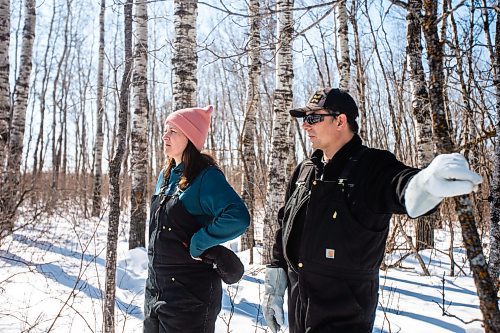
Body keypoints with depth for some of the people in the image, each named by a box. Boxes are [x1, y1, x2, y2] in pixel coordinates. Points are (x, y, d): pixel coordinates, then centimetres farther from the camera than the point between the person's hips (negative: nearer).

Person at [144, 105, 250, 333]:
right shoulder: (165, 176, 8)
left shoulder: (206, 177, -16)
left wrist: (198, 243, -22)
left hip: (190, 296, -8)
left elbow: (238, 218, -32)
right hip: (155, 289, 8)